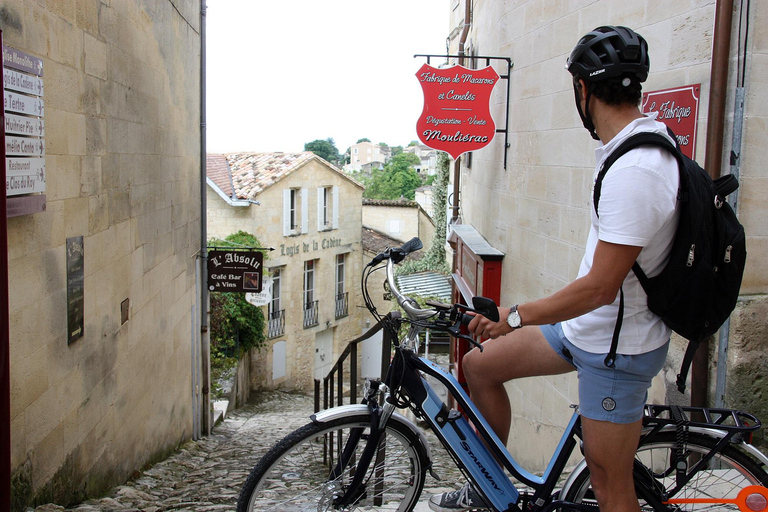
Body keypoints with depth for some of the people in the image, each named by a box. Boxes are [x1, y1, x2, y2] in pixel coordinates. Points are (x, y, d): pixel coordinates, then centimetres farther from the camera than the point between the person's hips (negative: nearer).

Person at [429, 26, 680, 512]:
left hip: (616, 348, -10)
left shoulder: (634, 171, -30)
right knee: (480, 364, 13)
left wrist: (517, 316, -19)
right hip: (587, 326, 10)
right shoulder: (650, 138, 3)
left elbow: (601, 288, -29)